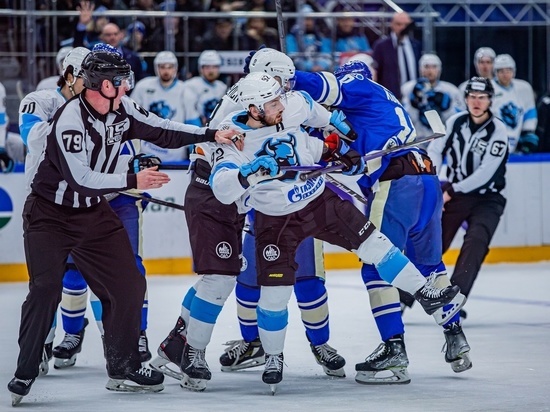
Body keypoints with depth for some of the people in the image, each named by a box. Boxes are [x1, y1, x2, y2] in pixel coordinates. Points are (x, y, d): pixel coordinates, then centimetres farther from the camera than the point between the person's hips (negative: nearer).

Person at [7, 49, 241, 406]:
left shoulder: (121, 110, -4)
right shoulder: (70, 120, -26)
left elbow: (161, 132, 8)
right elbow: (80, 178, -30)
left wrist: (211, 135, 2)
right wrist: (133, 181, -27)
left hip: (95, 212, 7)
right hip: (50, 215, -7)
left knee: (128, 285, 3)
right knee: (46, 290, -19)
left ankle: (123, 367, 16)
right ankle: (25, 373, -9)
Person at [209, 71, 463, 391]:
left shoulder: (291, 113, -8)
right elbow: (222, 188, -34)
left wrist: (338, 147, 3)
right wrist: (249, 174, -50)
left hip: (320, 201, 4)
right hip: (276, 221, -4)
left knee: (372, 242, -2)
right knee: (275, 290, -5)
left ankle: (425, 293, 8)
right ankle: (274, 357, 17)